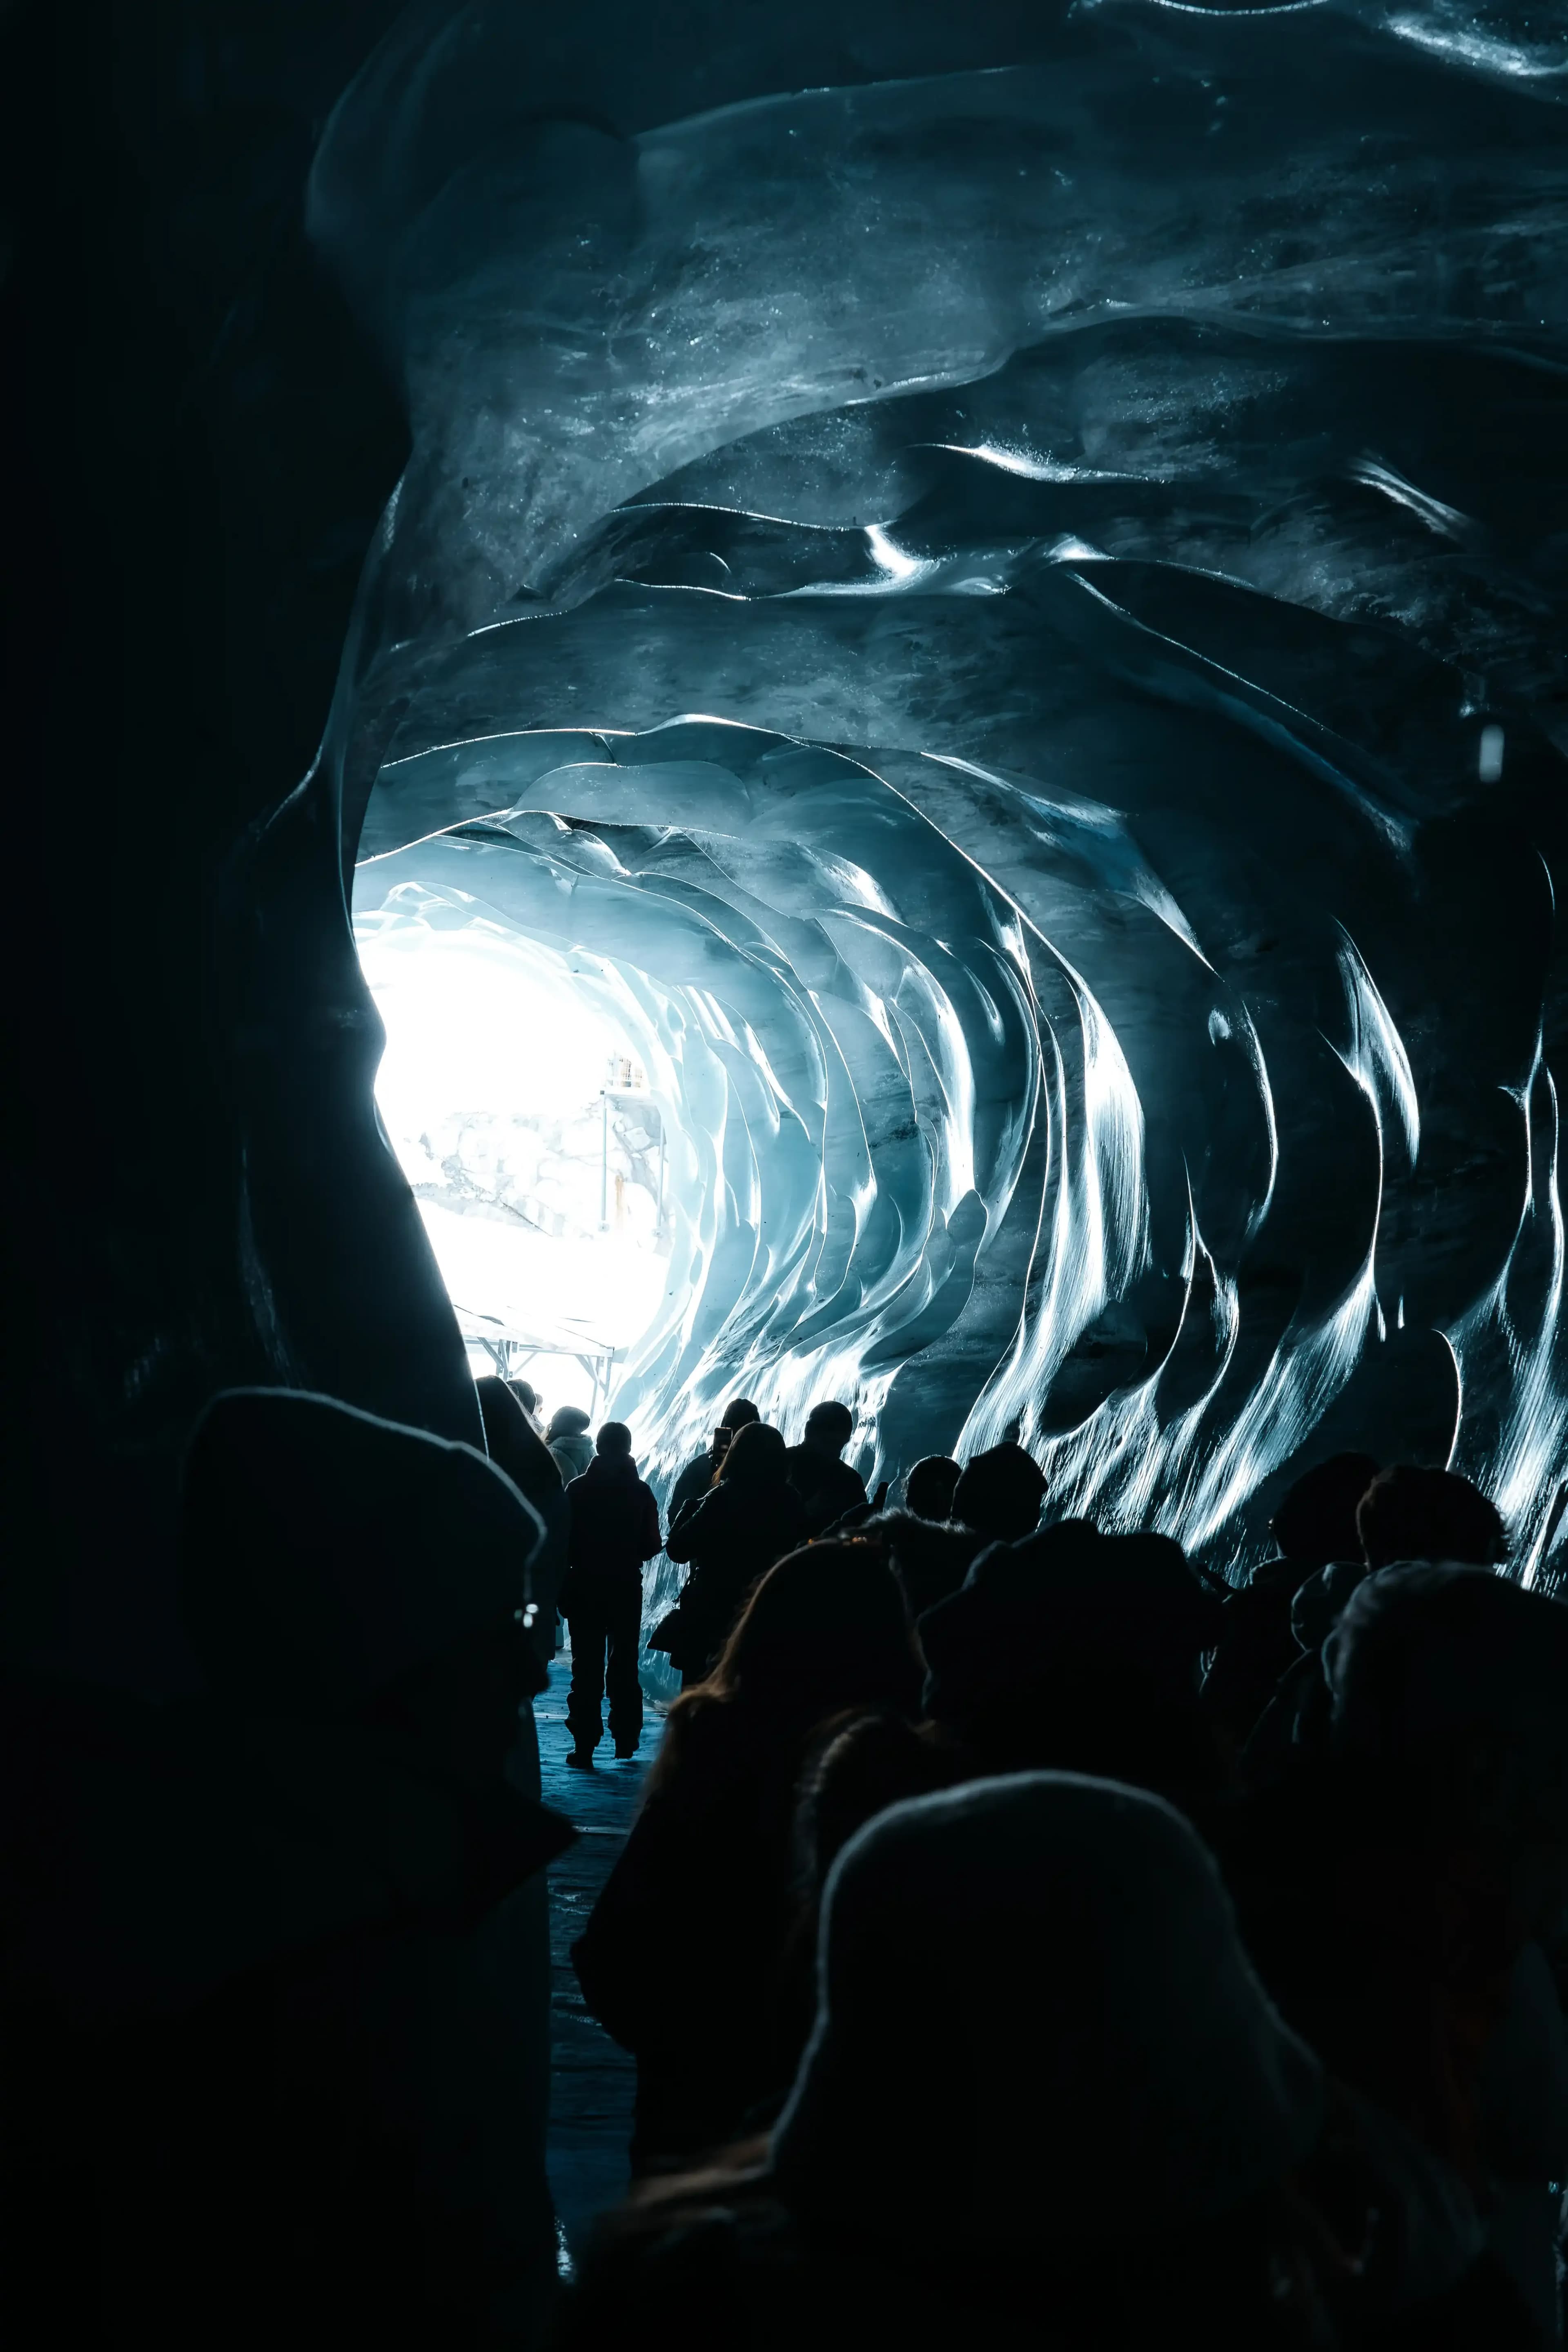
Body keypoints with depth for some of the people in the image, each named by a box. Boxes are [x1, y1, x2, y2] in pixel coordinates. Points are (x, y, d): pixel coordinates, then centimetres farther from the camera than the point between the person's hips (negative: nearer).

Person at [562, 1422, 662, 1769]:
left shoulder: (578, 1489, -7)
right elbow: (652, 1546, -1)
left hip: (585, 1589, -1)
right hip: (627, 1589, 1)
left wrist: (563, 1584, 5)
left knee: (587, 1668, 1)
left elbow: (565, 1539, -7)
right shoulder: (640, 1492, -3)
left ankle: (585, 1746, -5)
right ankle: (626, 1739, 17)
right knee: (624, 1665, 14)